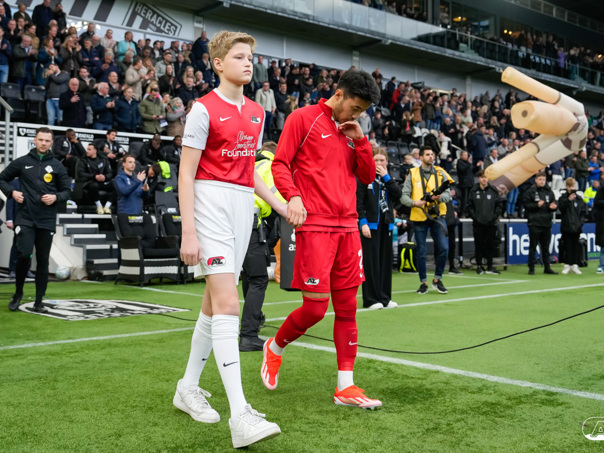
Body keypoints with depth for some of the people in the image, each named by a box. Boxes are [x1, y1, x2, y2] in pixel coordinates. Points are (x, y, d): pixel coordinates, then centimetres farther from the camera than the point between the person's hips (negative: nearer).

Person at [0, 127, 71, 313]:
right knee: (24, 255, -14)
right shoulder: (22, 162, 5)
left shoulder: (57, 166, 6)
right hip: (25, 219, -1)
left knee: (43, 261, 5)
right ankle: (18, 292, 11)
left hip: (47, 221, 1)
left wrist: (56, 197, -9)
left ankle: (39, 302, 14)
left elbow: (67, 191, 10)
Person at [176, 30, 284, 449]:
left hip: (243, 206, 7)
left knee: (215, 303, 12)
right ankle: (240, 415, -18)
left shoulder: (256, 112, 16)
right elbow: (186, 173, -8)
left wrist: (281, 206, 16)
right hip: (212, 204, -7)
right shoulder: (205, 109, -5)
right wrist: (188, 232, -15)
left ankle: (188, 388, 27)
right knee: (228, 304, -16)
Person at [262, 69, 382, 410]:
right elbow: (280, 164, -3)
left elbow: (368, 177, 19)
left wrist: (359, 139, 6)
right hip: (314, 226, -6)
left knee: (347, 307, 5)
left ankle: (346, 387, 12)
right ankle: (275, 348, 22)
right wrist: (293, 196, -20)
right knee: (316, 307, -8)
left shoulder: (351, 131, 19)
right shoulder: (304, 119, 1)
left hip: (348, 226, 7)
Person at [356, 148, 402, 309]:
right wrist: (363, 223, -16)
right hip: (370, 224, -6)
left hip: (386, 224, 6)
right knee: (371, 261, -4)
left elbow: (398, 194, -4)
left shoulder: (388, 178, 14)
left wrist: (386, 176, -7)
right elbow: (359, 202, -8)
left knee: (385, 260, 8)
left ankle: (384, 297, 16)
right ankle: (371, 300, 2)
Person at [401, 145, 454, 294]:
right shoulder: (413, 174, 2)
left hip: (437, 215, 1)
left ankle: (437, 280, 12)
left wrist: (440, 197, -22)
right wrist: (414, 202, -22)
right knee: (421, 251, 4)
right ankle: (423, 283, 17)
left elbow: (448, 194, 0)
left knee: (444, 248, -6)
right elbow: (404, 196, -3)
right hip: (419, 217, -1)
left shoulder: (440, 173, 7)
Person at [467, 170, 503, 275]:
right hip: (478, 223, 0)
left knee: (490, 245, 4)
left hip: (491, 223, 1)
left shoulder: (494, 190, 4)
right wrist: (473, 216, -6)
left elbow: (499, 205, 7)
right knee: (478, 245, 4)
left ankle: (490, 266, 12)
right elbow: (469, 205, 4)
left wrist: (495, 216, -3)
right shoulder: (474, 191, 2)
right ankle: (479, 266, 14)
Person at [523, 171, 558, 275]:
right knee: (533, 247, 1)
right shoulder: (530, 192, -2)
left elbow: (554, 204, 15)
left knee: (546, 247, 10)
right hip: (534, 223, -4)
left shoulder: (549, 192, 12)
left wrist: (553, 207, -7)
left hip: (546, 223, 4)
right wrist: (537, 205, -19)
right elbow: (526, 205, -7)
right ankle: (531, 268, 6)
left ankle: (547, 267, 16)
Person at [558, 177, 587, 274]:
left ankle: (575, 265, 10)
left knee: (576, 246, 4)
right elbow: (561, 208, -13)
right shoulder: (563, 198, 3)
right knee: (567, 245, 0)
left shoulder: (579, 199, 9)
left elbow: (584, 212, 11)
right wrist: (568, 200, -22)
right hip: (566, 225, -2)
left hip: (576, 226, 2)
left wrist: (581, 221, -1)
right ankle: (567, 265, 7)